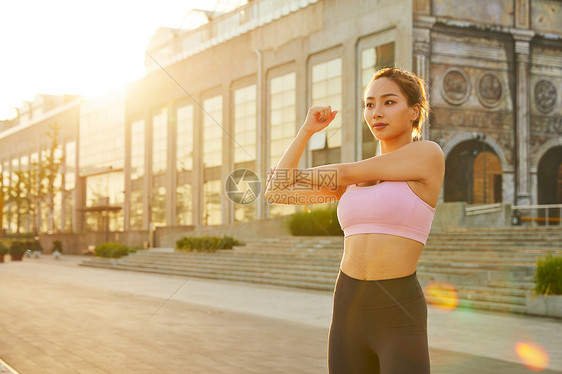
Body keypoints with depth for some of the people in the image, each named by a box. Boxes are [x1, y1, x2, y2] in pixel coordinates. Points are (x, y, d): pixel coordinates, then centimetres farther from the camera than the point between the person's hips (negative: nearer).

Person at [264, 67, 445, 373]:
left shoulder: (428, 153, -6)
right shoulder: (356, 177, 14)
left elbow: (345, 174, -4)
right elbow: (275, 192, 15)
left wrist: (296, 174, 13)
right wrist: (307, 130, 12)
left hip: (399, 318, -6)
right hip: (349, 313, 6)